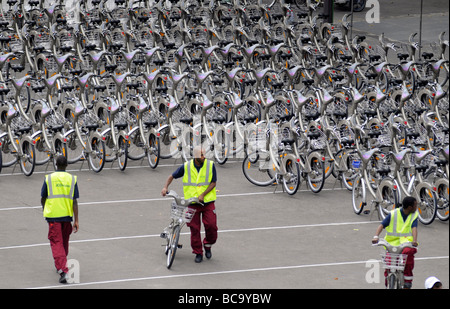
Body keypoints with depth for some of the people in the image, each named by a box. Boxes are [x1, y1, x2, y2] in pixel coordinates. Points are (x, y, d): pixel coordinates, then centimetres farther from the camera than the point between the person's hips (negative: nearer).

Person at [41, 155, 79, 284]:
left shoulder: (48, 178, -3)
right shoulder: (72, 179, 0)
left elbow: (43, 199, 7)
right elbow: (75, 202, -3)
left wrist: (45, 210, 28)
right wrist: (76, 221, -2)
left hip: (53, 215, -2)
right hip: (67, 215, 2)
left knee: (56, 243, -3)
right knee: (65, 242, 21)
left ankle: (63, 270, -19)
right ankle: (61, 265, 39)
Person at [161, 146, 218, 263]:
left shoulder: (210, 165, -4)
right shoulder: (186, 167, -2)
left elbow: (213, 183, -4)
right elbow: (172, 176, 10)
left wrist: (202, 195, -15)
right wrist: (166, 187, -6)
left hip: (208, 202, 0)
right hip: (192, 204, 0)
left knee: (211, 225, -8)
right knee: (194, 228, -1)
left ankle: (208, 245, 20)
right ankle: (198, 253, 12)